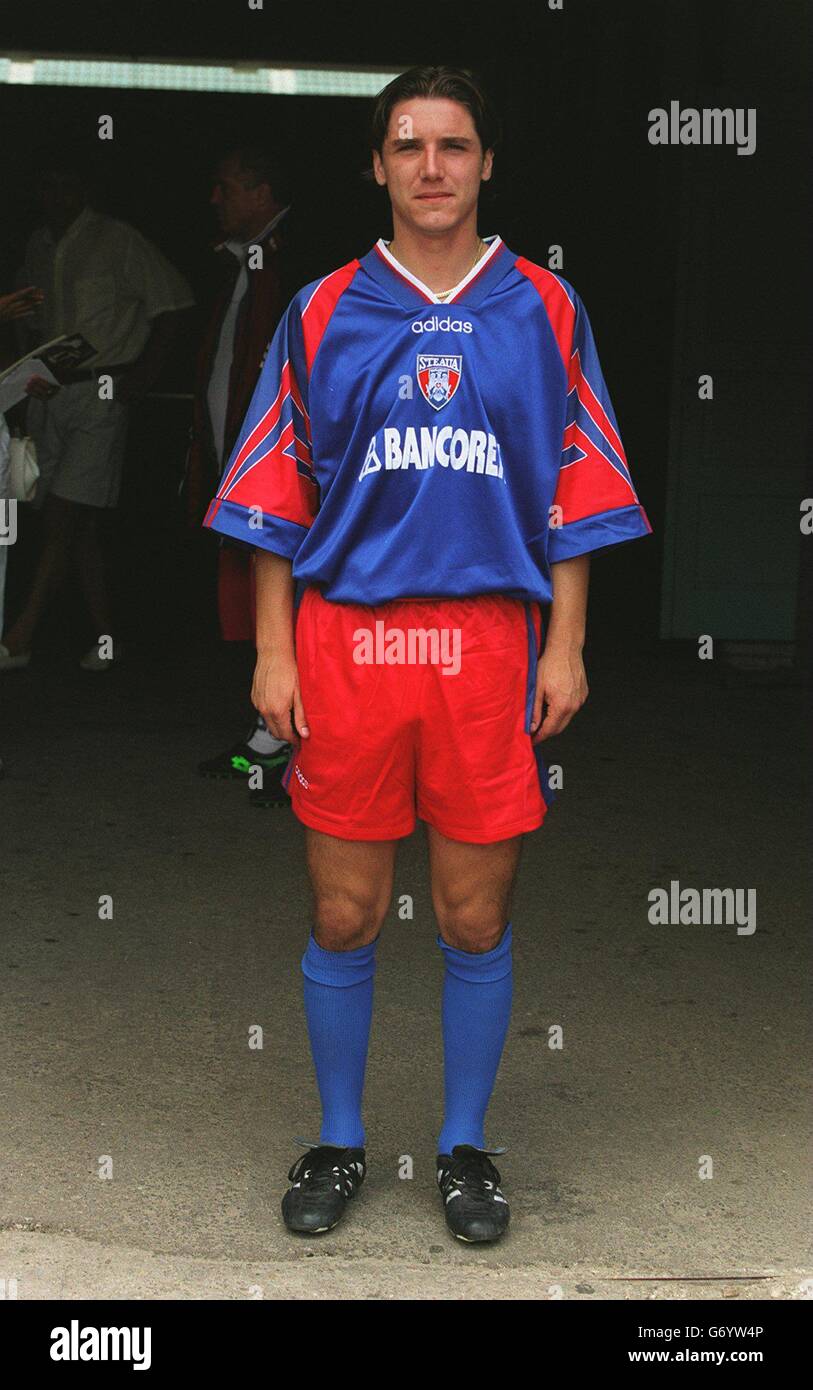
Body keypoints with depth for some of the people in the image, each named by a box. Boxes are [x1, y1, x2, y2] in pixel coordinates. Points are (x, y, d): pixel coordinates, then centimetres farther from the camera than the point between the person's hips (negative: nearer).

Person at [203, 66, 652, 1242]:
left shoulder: (543, 308, 7)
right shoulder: (322, 311, 7)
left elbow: (576, 492, 7)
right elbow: (276, 494, 6)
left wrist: (566, 648, 0)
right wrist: (274, 653, 0)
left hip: (492, 646, 0)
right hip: (345, 642, 0)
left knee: (476, 923, 6)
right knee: (343, 919, 6)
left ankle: (466, 1147, 23)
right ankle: (340, 1143, 23)